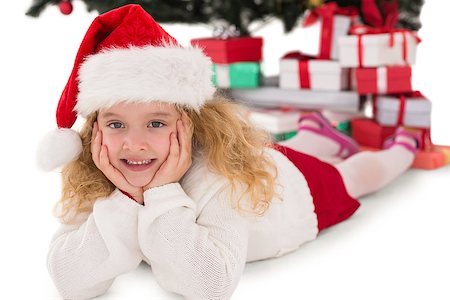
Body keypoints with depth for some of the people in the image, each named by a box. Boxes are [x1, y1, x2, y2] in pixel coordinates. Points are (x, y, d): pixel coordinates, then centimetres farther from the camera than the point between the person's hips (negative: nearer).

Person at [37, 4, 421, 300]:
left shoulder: (224, 171, -48)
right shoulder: (93, 181, -33)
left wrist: (164, 193, -56)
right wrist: (125, 198, -50)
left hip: (300, 187, -3)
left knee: (359, 174, 30)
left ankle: (402, 146, 60)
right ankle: (316, 132, 66)